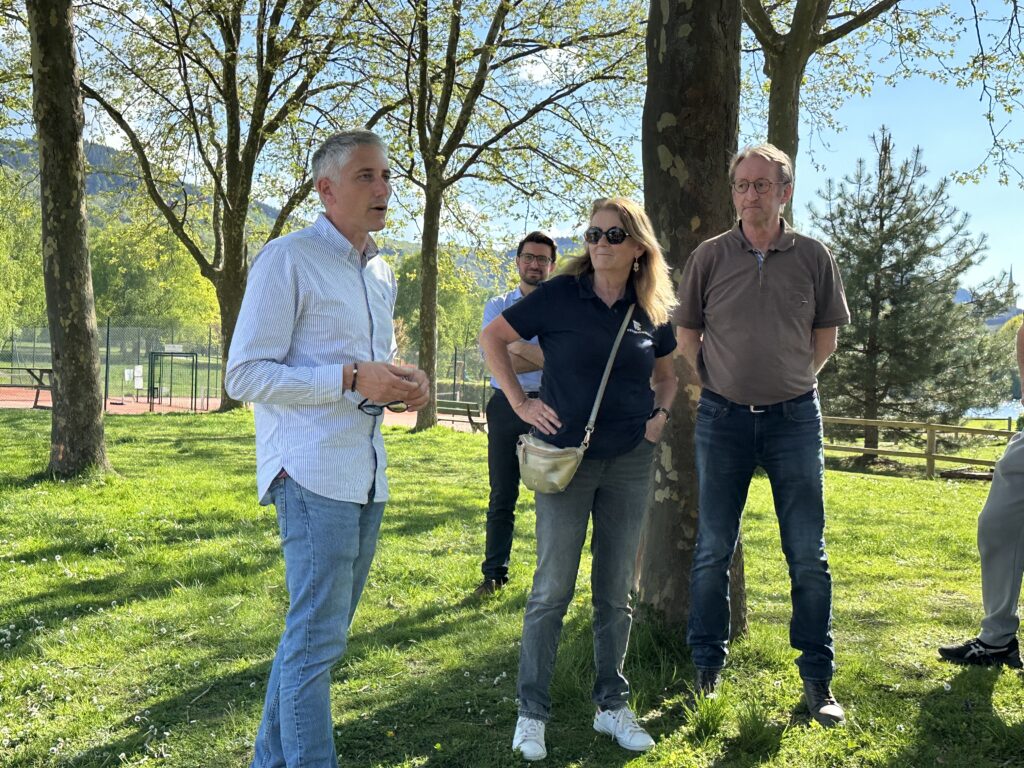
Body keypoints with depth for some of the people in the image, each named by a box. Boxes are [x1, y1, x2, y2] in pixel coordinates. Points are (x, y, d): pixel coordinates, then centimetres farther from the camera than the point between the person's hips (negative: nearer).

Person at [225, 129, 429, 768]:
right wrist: (351, 378, -21)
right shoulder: (288, 259, -8)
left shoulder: (383, 274, 16)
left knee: (321, 632, 16)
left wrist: (404, 383, 4)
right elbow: (244, 375, -12)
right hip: (313, 472, -8)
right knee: (318, 637, -6)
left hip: (368, 475, 8)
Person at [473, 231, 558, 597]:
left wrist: (518, 347, -13)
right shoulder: (498, 306, 10)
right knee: (502, 496, 6)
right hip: (506, 405, 1)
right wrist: (545, 357, -10)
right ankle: (494, 573, 14)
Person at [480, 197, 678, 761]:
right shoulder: (560, 295, -6)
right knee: (553, 588, 0)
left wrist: (661, 412, 3)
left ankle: (612, 705, 25)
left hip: (631, 461, 3)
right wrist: (519, 403, -7)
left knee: (616, 589, 11)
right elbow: (492, 337, -2)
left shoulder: (651, 312, 4)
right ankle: (531, 712, 13)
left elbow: (665, 373, 21)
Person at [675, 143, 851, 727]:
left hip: (794, 416, 0)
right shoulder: (710, 256, 0)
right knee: (714, 550, 6)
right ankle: (707, 668, 19)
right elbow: (686, 332, 8)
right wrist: (718, 384, 2)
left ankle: (818, 678, 15)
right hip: (724, 417, 0)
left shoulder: (814, 257, 1)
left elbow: (827, 336, 10)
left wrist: (790, 381, 3)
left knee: (809, 555, 3)